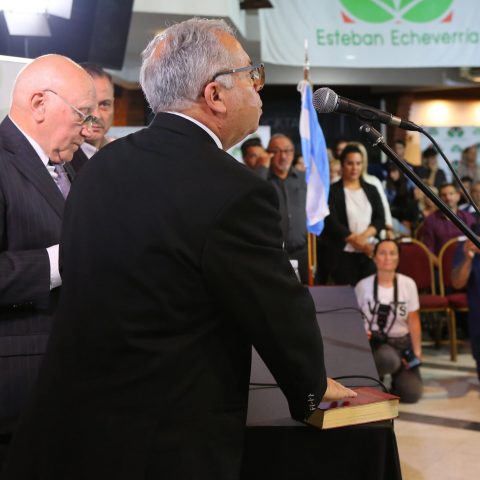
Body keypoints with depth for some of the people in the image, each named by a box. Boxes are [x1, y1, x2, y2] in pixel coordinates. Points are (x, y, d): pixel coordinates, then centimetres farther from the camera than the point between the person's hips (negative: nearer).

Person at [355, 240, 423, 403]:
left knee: (411, 394, -14)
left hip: (402, 343, 2)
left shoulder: (408, 284, -3)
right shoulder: (363, 286, -5)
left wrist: (417, 352, -3)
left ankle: (398, 375, 22)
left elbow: (413, 321, 1)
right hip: (374, 342, -2)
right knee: (387, 358, -39)